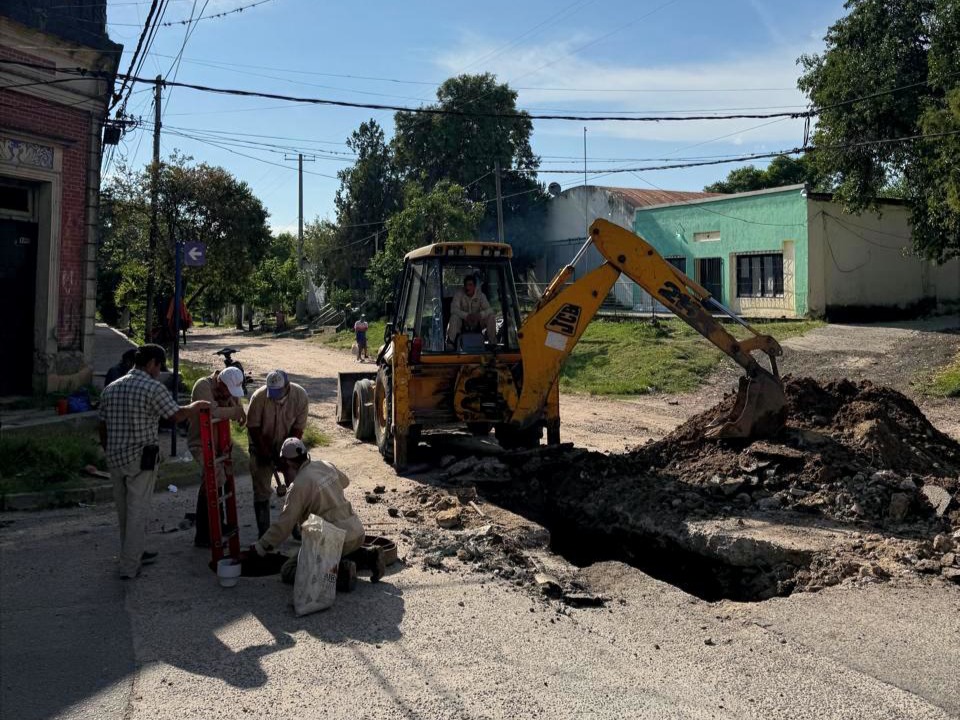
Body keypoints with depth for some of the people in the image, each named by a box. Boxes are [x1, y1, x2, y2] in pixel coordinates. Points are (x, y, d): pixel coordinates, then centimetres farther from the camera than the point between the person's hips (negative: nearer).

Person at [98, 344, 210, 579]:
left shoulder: (110, 388, 9)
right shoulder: (153, 388, -13)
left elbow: (103, 427, 13)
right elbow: (177, 415, -9)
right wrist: (198, 405, 8)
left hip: (115, 459, 7)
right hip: (141, 459, -7)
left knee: (124, 510, 19)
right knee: (137, 511, 2)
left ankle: (133, 553, 34)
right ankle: (129, 566, 7)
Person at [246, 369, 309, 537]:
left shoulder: (300, 396, -23)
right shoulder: (259, 397, -27)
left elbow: (298, 428, -15)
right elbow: (253, 427, -17)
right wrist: (267, 453, -18)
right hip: (262, 446, -1)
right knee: (261, 491, 0)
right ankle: (263, 533, 10)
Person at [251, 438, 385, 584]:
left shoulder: (299, 485, -14)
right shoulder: (327, 466, 7)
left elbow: (283, 526, -12)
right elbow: (344, 481, 31)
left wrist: (260, 547, 0)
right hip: (357, 533, 8)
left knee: (288, 571, 1)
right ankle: (368, 556, 12)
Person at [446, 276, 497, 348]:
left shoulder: (480, 295, -8)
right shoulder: (459, 294, -13)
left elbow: (489, 309, -17)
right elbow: (453, 309, -25)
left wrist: (480, 315, -40)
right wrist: (466, 316, -42)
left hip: (477, 323, 2)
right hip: (463, 323, -2)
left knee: (491, 316, -21)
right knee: (454, 317, -32)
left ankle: (493, 343, -14)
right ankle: (450, 342, -30)